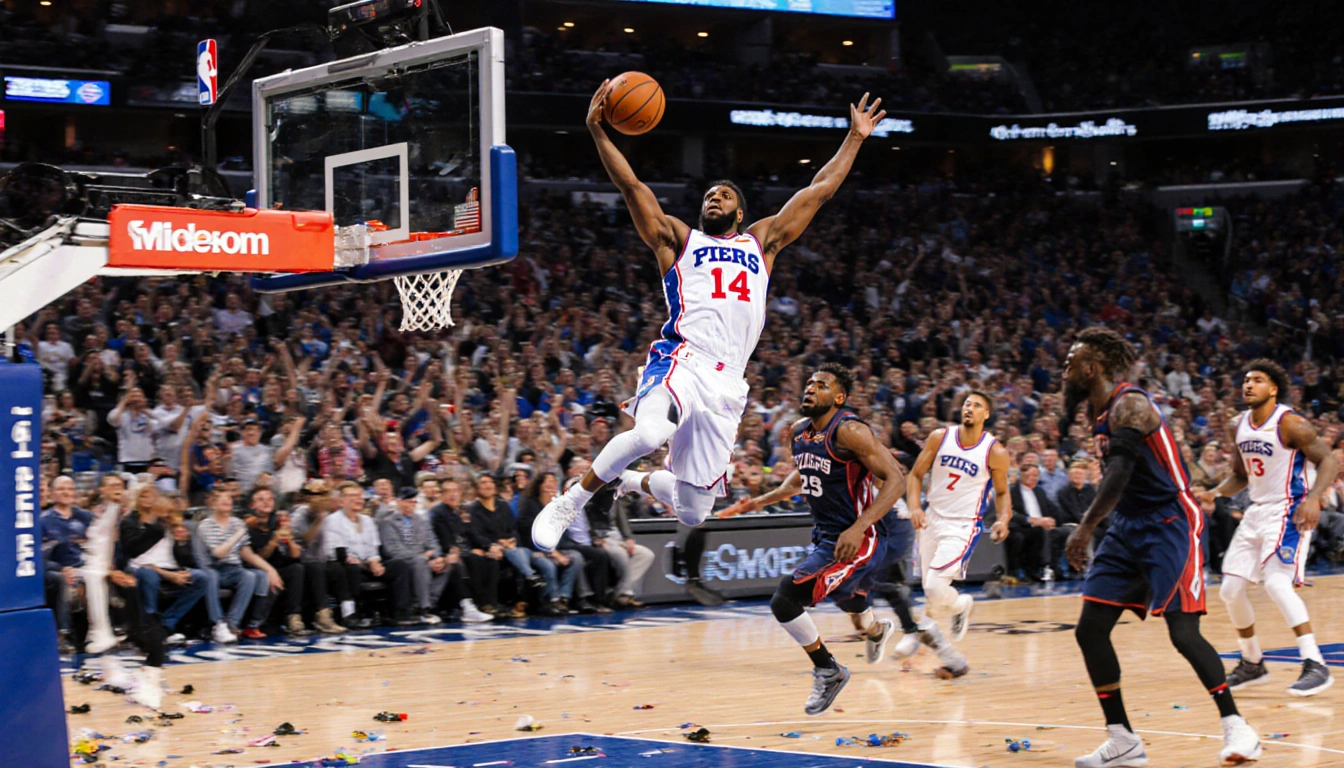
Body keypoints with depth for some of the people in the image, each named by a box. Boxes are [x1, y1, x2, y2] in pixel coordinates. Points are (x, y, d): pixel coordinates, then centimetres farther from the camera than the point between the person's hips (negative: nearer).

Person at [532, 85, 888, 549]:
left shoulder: (760, 242, 27)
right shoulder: (678, 240, 20)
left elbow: (817, 191, 29)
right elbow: (631, 186, 12)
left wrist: (855, 138, 30)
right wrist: (597, 131, 3)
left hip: (725, 384, 4)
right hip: (682, 361, -3)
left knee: (693, 511, 2)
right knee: (650, 432, -37)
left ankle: (638, 482, 36)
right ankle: (569, 503, -17)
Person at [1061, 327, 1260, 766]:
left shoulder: (1129, 406, -17)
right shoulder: (1099, 413, 12)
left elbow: (1120, 475, -30)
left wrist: (1086, 527, -32)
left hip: (1170, 524, -9)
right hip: (1130, 528, 9)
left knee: (1183, 632, -15)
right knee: (1090, 631, 1)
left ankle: (1235, 726, -1)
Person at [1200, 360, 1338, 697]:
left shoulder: (1290, 423, -15)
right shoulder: (1239, 427, 7)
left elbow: (1329, 461, -18)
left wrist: (1313, 498, -33)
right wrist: (1216, 493, 1)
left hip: (1289, 511, -8)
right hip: (1257, 511, 8)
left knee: (1276, 582, -26)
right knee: (1230, 589, 6)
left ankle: (1315, 666, -25)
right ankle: (1252, 664, 23)